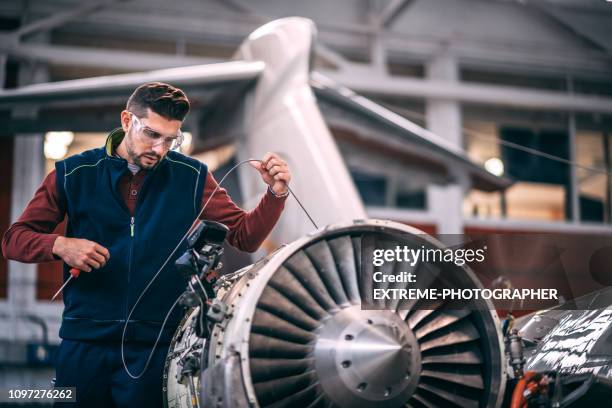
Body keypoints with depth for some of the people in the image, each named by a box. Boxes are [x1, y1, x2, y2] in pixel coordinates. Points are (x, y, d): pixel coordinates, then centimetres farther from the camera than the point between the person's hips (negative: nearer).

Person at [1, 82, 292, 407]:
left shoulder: (192, 178, 2)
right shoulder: (74, 174, 0)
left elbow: (245, 236, 2)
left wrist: (275, 194, -15)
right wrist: (60, 246, -17)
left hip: (157, 344, 0)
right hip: (84, 343, 0)